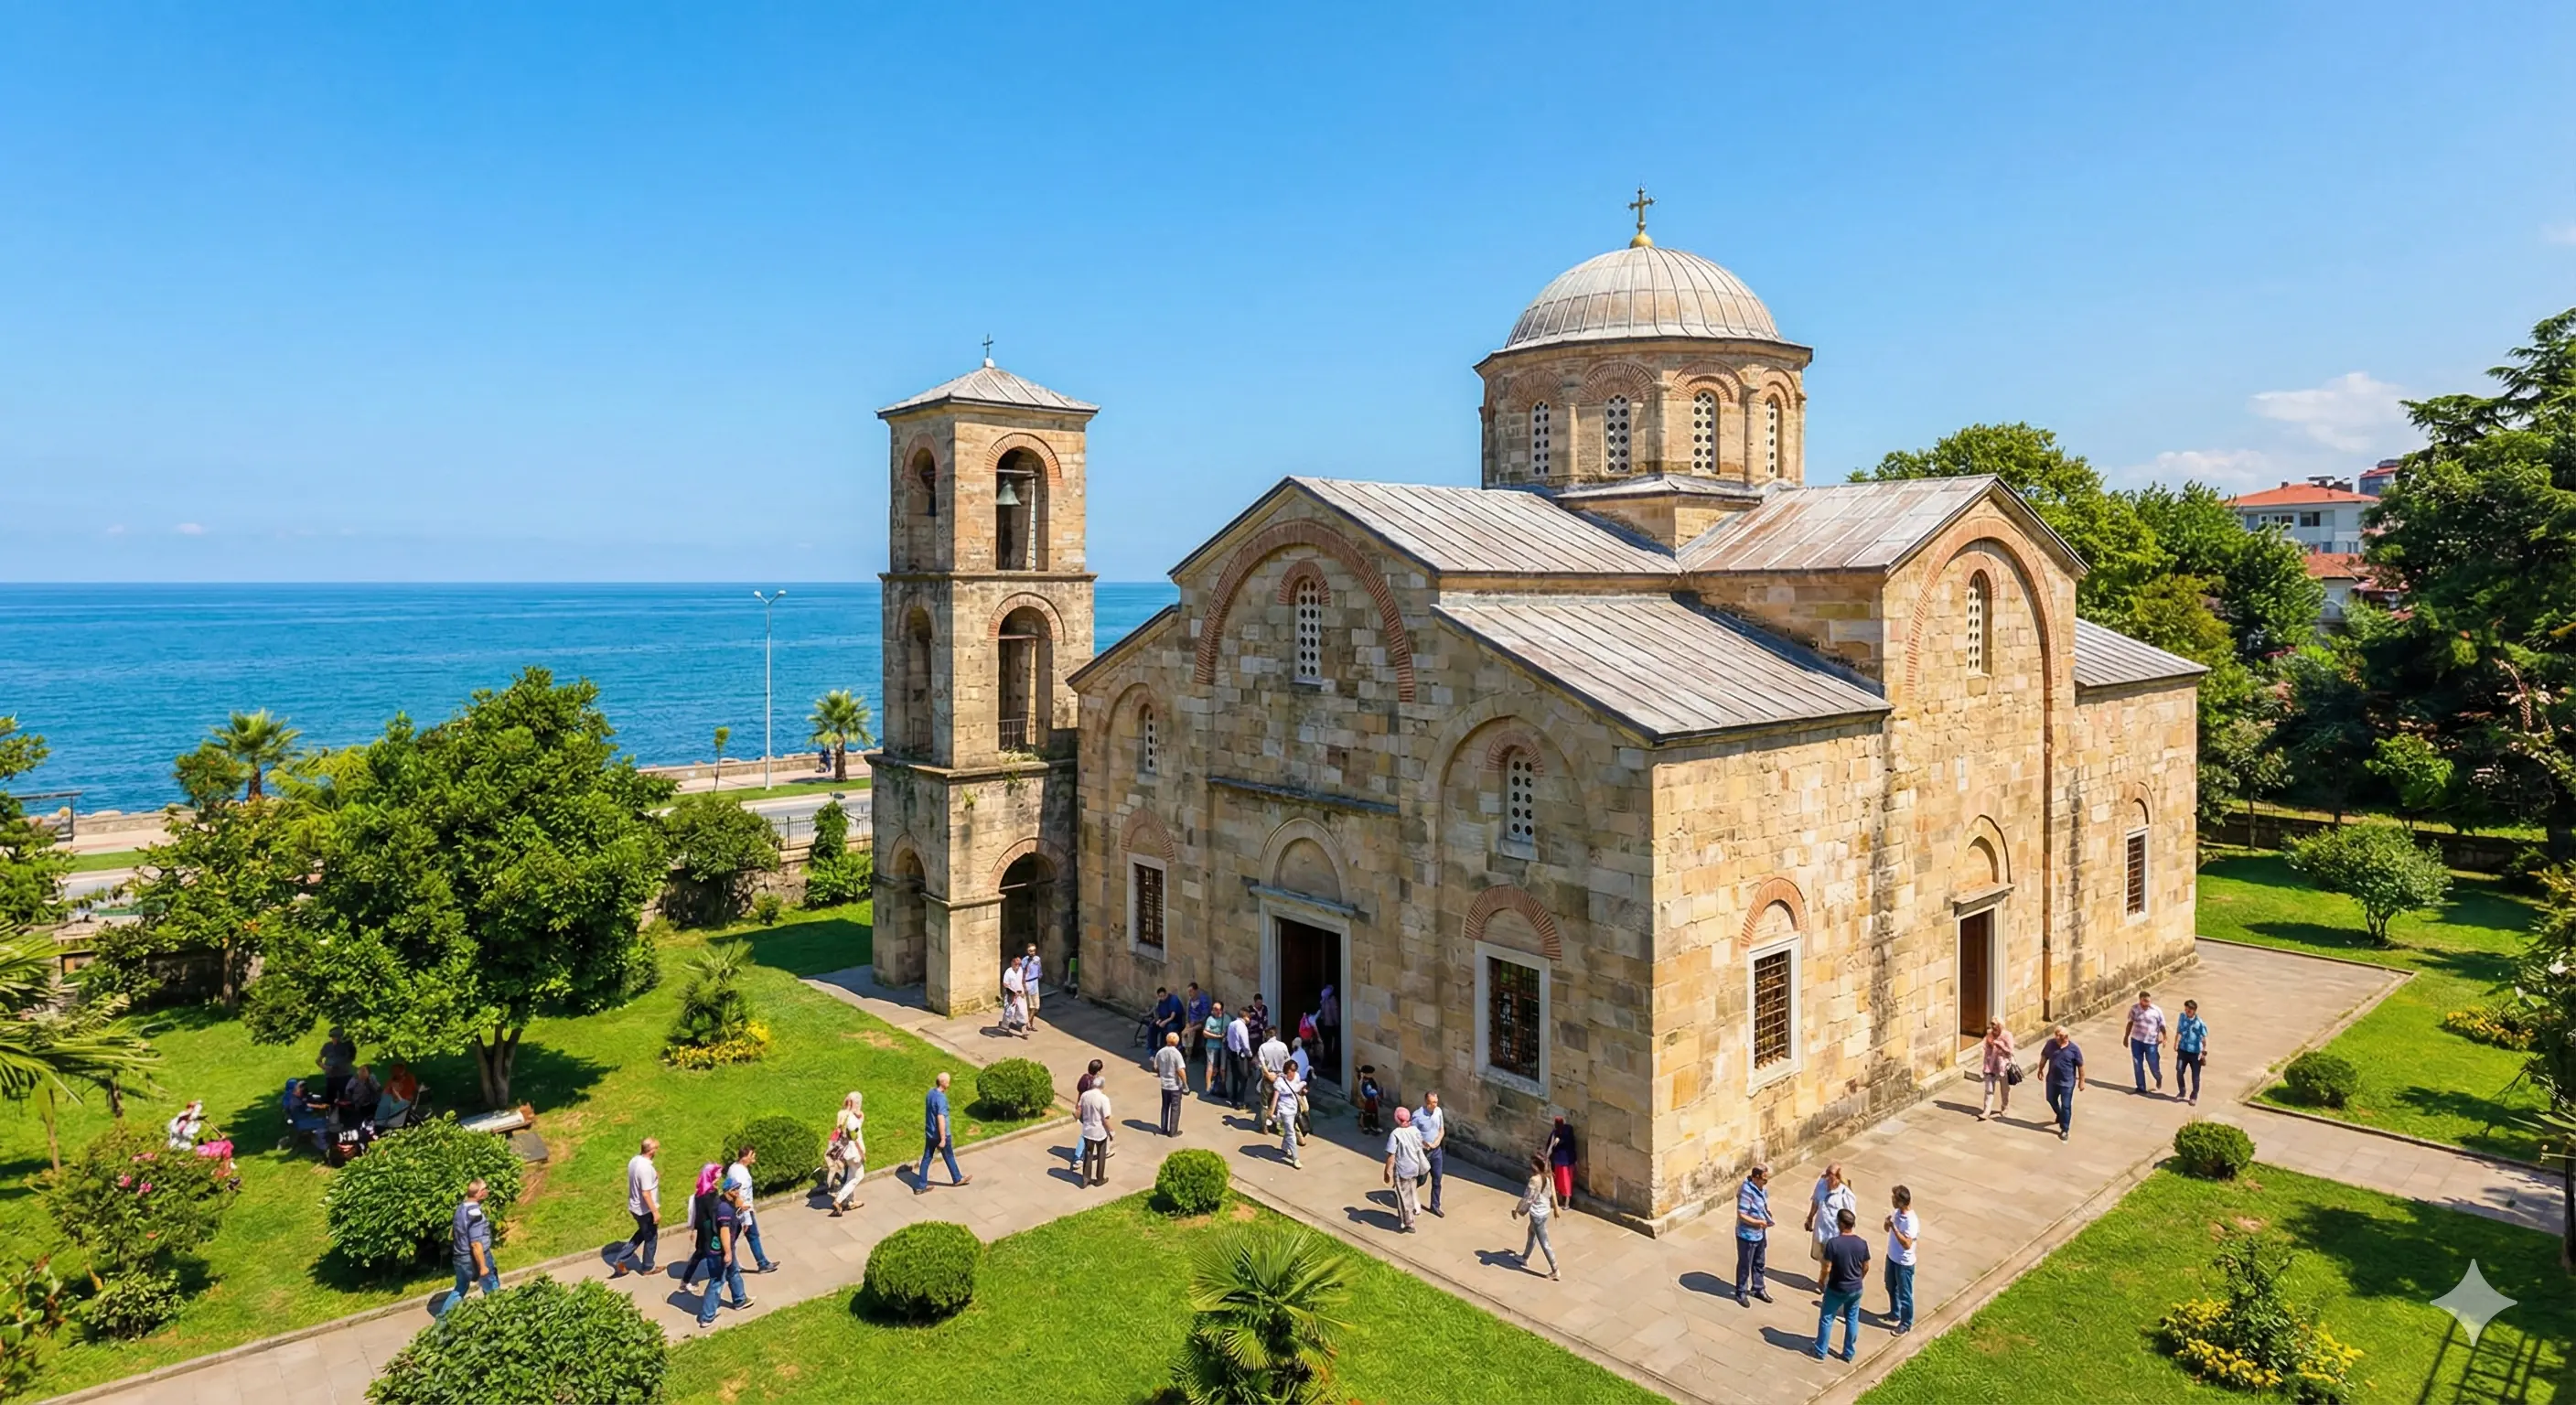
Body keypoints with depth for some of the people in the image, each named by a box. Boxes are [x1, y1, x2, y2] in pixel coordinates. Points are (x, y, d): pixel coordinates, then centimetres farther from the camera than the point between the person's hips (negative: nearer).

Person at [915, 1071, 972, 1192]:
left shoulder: (930, 1093, 0)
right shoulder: (941, 1098, -27)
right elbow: (941, 1120, -26)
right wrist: (943, 1139, -22)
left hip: (929, 1133, 7)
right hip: (940, 1134, -7)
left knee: (926, 1158, 12)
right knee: (949, 1157, 13)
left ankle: (920, 1186, 16)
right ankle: (957, 1179, 32)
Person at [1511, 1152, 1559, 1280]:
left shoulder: (1534, 1180, -29)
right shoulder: (1548, 1177, -5)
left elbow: (1527, 1198, -23)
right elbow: (1552, 1193, 7)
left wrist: (1516, 1210, -10)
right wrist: (1555, 1208, 23)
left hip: (1537, 1214, -9)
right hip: (1545, 1210, 9)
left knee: (1544, 1242, 3)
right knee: (1531, 1232, 28)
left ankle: (1555, 1270, 11)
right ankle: (1525, 1259, 45)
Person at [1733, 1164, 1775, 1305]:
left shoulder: (1761, 1187, -3)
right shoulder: (1746, 1191, -30)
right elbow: (1741, 1215, -28)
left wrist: (1768, 1213, -2)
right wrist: (1758, 1222, -27)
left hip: (1760, 1234, 8)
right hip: (1747, 1235, -8)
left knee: (1759, 1263, 24)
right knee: (1745, 1265, 10)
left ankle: (1758, 1289, 43)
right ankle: (1740, 1293, 27)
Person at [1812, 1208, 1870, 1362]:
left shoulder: (1833, 1243, -24)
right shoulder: (1862, 1243, -11)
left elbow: (1827, 1268, -19)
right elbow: (1866, 1267, 2)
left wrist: (1821, 1281, 1)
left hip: (1836, 1289, -4)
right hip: (1856, 1289, 4)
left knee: (1826, 1318, 12)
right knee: (1852, 1319, 20)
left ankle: (1820, 1352, 22)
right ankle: (1848, 1353, 30)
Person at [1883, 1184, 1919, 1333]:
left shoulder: (1911, 1221, -31)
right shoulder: (1897, 1212, -6)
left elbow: (1907, 1244, -32)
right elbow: (1887, 1229, 7)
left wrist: (1894, 1227, -35)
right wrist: (1888, 1222, -15)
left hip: (1904, 1263, -8)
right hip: (1891, 1257, 8)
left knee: (1904, 1294, 11)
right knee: (1891, 1287, 26)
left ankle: (1906, 1323, 29)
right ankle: (1895, 1313, 46)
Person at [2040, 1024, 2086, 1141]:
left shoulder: (2074, 1048, -18)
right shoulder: (2051, 1044, -9)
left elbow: (2080, 1066, -9)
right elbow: (2044, 1056, 8)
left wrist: (2081, 1081, -5)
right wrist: (2040, 1070, 12)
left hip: (2067, 1082, -4)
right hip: (2052, 1079, 4)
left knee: (2066, 1106, 4)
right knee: (2051, 1100, 22)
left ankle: (2064, 1130, 16)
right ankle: (2060, 1115, 52)